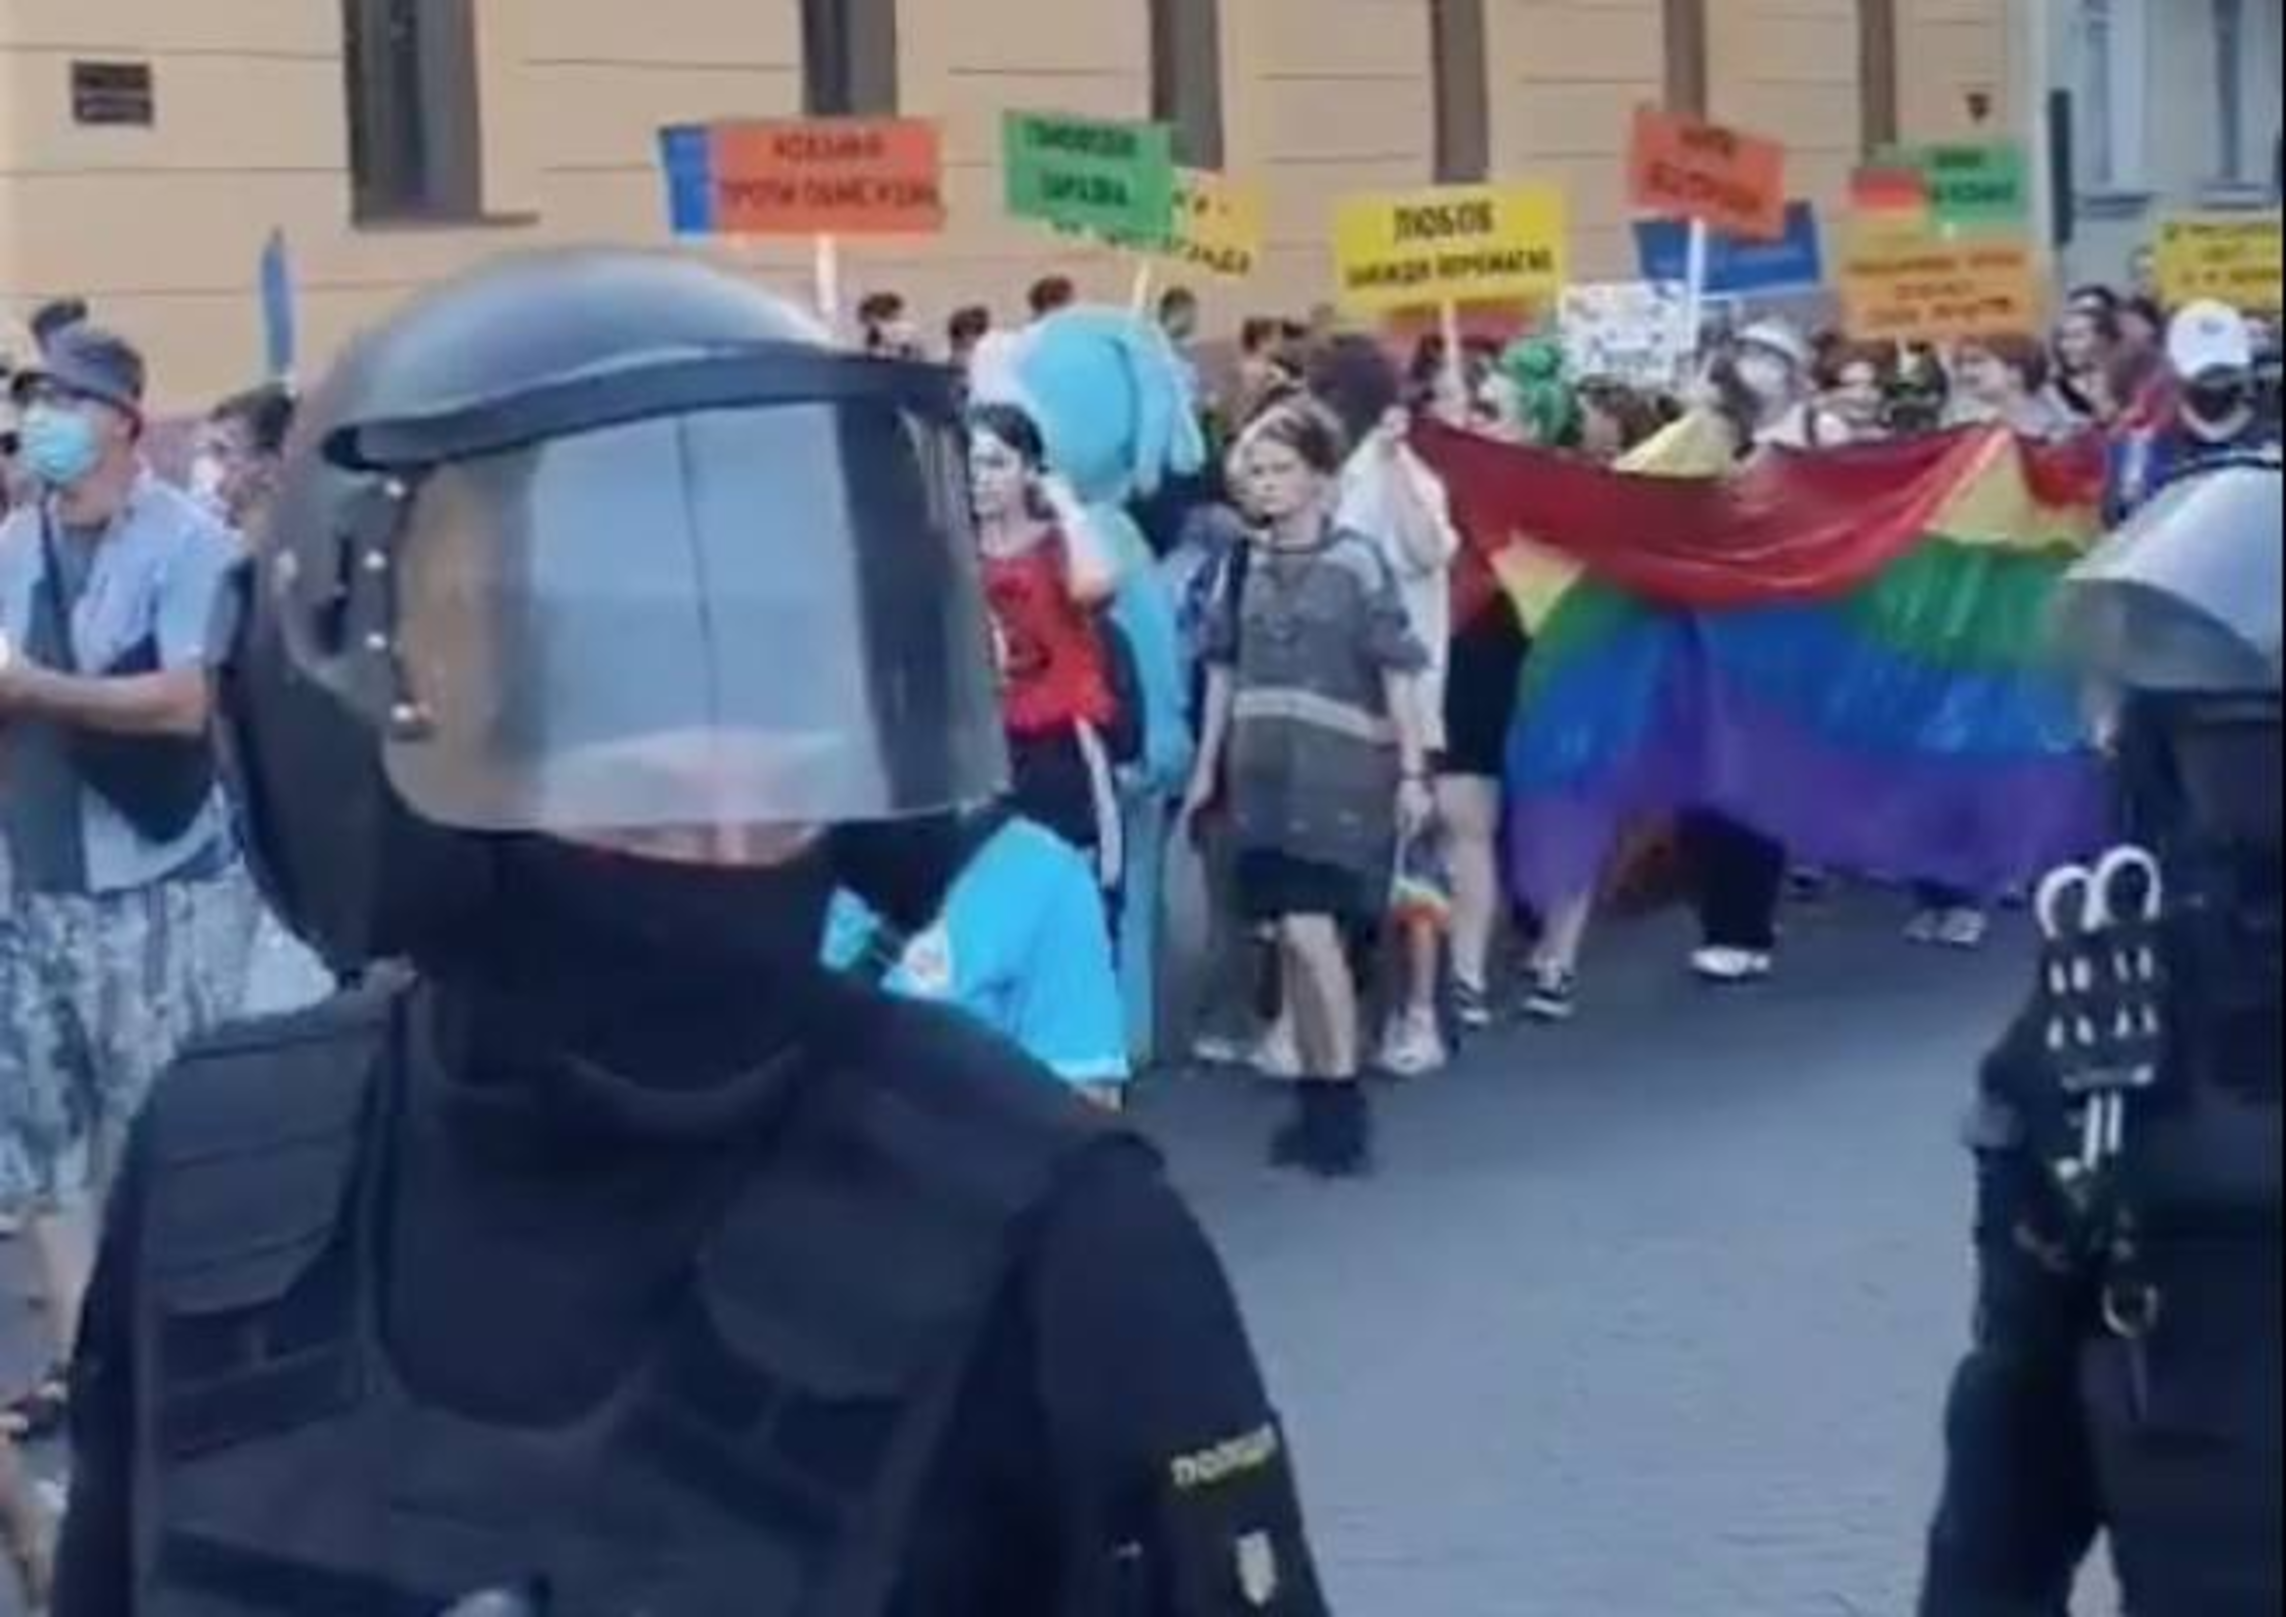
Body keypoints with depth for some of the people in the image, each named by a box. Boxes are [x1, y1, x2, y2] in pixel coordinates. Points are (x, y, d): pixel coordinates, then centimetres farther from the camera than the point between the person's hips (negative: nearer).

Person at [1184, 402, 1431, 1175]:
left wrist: (1412, 771, -10)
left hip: (1341, 774, -5)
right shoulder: (1245, 566, 9)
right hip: (1263, 775, 5)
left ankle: (1343, 1099, -6)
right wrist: (1208, 767, 15)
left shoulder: (1358, 563, -5)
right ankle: (1318, 1098, 16)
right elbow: (1223, 669, 16)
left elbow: (1398, 673, -6)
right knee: (1294, 938, 7)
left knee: (1311, 931, -15)